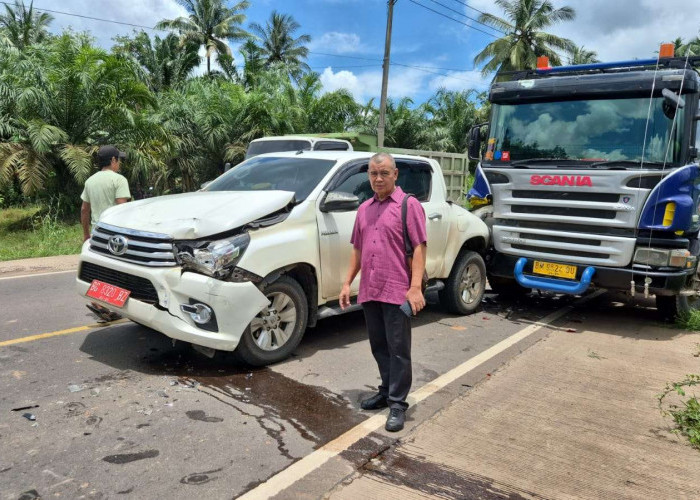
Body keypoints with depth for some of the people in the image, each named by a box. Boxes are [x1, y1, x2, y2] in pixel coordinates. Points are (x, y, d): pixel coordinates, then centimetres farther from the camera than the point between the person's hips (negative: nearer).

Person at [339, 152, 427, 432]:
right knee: (379, 347, 16)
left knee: (398, 349, 0)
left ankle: (397, 403, 9)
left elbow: (419, 248, -10)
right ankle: (387, 391, 31)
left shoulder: (408, 205, -5)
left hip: (398, 291, -6)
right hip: (369, 291, 7)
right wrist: (347, 282, 13)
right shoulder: (364, 209, 15)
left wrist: (416, 287, -18)